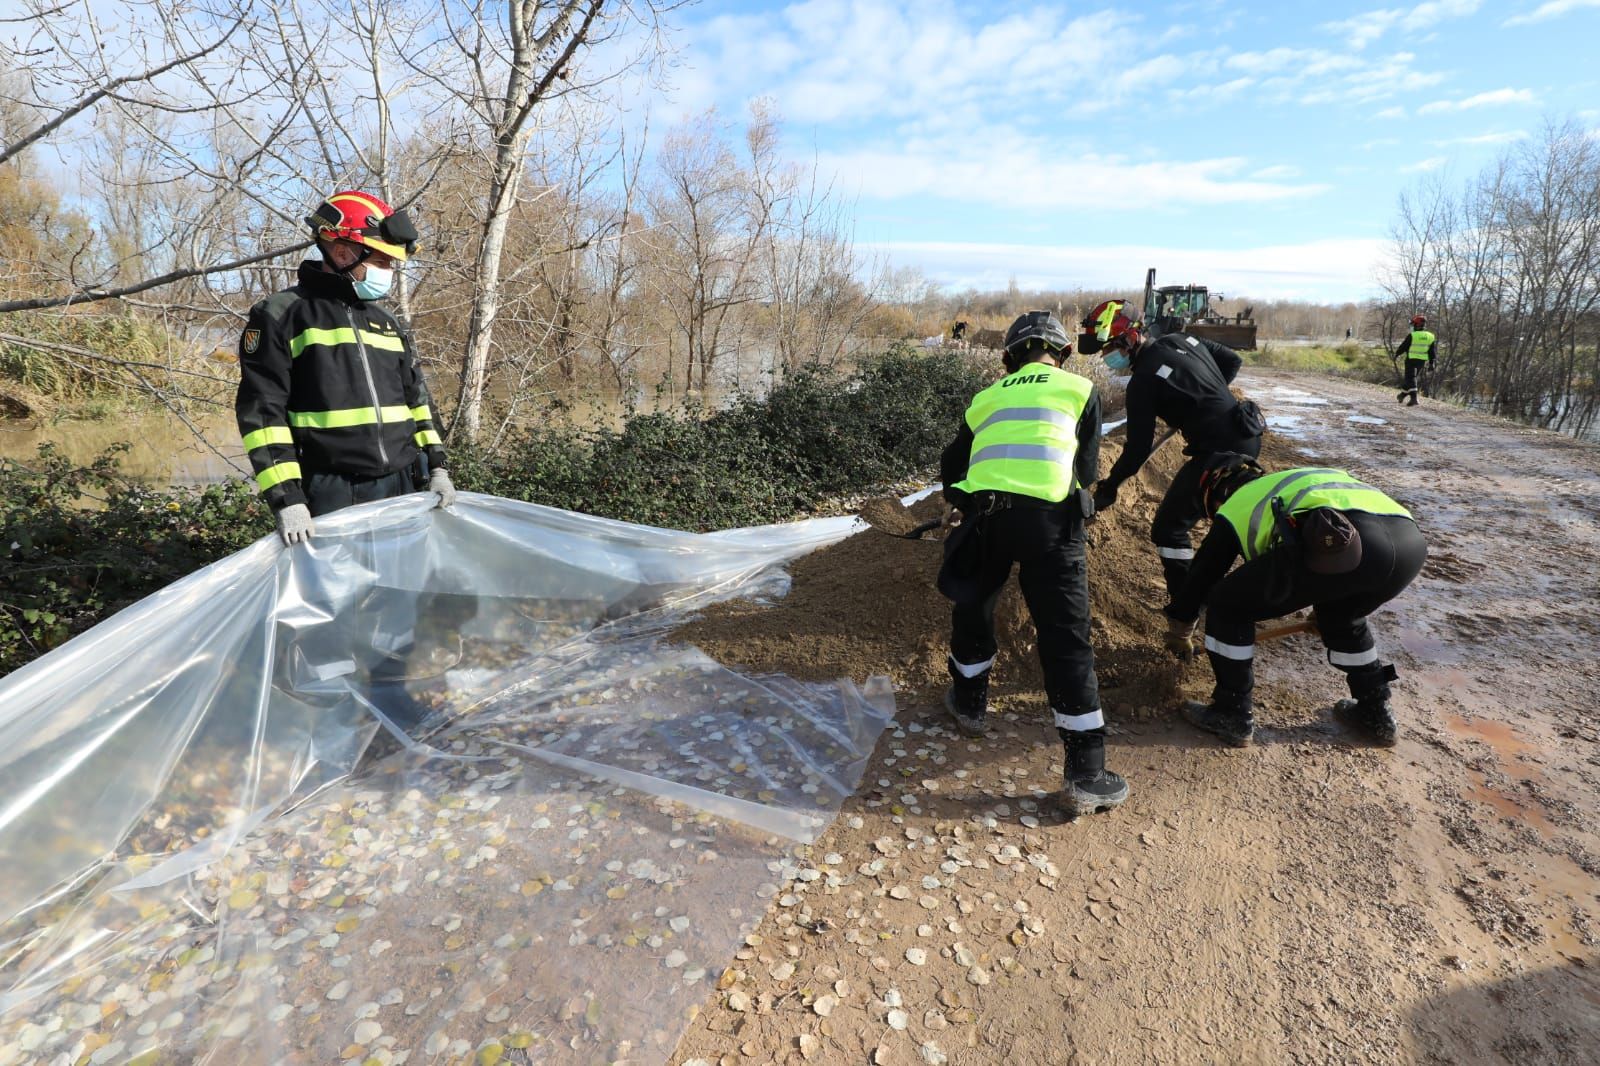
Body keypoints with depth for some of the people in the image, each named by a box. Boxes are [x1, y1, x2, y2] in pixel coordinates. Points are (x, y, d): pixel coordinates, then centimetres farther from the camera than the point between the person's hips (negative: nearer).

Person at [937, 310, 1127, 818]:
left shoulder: (986, 397, 23)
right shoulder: (1079, 389, 17)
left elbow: (951, 469, 26)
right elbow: (1087, 469, 17)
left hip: (983, 515, 2)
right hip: (1049, 519, -2)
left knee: (973, 608, 26)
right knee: (1067, 641, 2)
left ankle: (969, 702, 42)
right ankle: (1085, 776, 6)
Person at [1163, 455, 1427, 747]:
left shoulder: (1233, 508, 24)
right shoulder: (1306, 477, 42)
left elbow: (1201, 575, 30)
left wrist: (1180, 635, 47)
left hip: (1335, 544, -7)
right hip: (1411, 542, 7)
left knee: (1227, 605, 14)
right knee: (1342, 616, 38)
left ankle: (1233, 714, 18)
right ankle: (1375, 713, 43)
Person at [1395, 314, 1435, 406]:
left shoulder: (1412, 336, -13)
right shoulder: (1430, 337, 5)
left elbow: (1403, 347, -6)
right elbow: (1432, 352, 6)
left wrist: (1396, 353, 13)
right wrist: (1431, 363, 11)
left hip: (1411, 360, -5)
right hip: (1423, 361, 5)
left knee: (1411, 379, -5)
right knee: (1413, 378, 17)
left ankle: (1414, 398, -18)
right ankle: (1402, 396, 29)